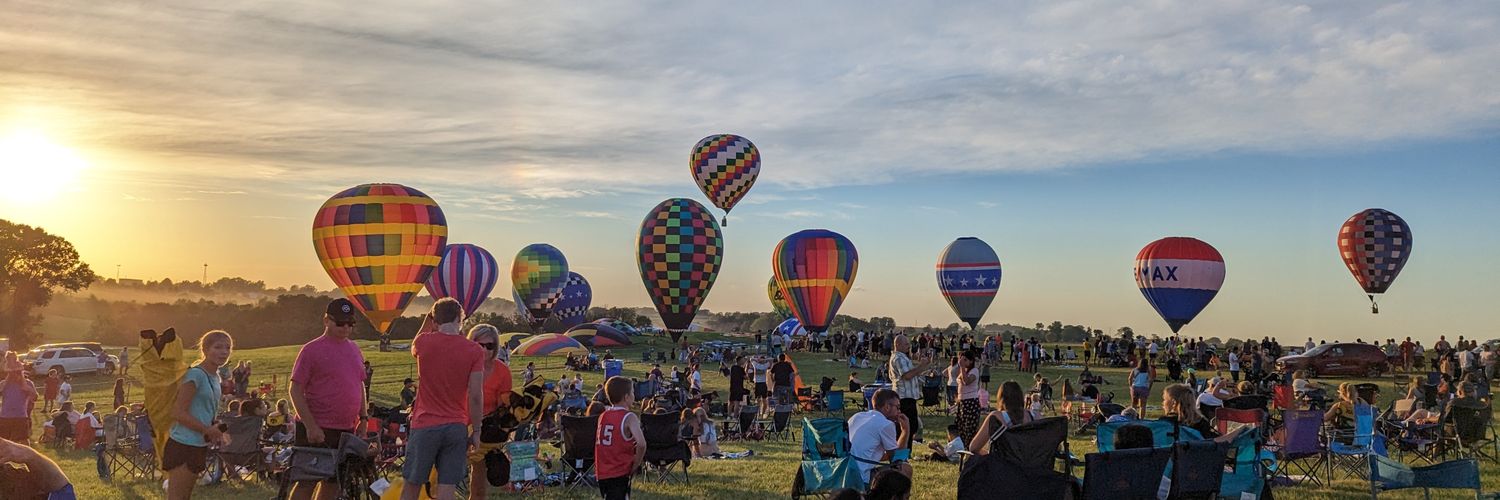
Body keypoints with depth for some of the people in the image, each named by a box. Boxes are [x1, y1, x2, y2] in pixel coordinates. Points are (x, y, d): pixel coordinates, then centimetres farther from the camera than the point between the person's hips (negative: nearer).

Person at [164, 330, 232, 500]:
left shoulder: (215, 377, 12)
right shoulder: (196, 375, -15)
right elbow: (179, 413, -20)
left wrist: (218, 432, 3)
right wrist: (208, 430, -19)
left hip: (200, 446, 9)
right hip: (183, 445, -9)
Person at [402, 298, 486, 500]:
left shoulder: (424, 342, -3)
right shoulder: (474, 350, -6)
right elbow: (475, 395, -8)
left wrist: (428, 319, 26)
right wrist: (476, 431, -1)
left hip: (425, 425, 0)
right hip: (457, 428, 0)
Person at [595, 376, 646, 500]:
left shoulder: (603, 416, 9)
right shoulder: (629, 417, -13)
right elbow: (641, 444, -26)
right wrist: (635, 465, -12)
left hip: (602, 473, 7)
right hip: (620, 474, -7)